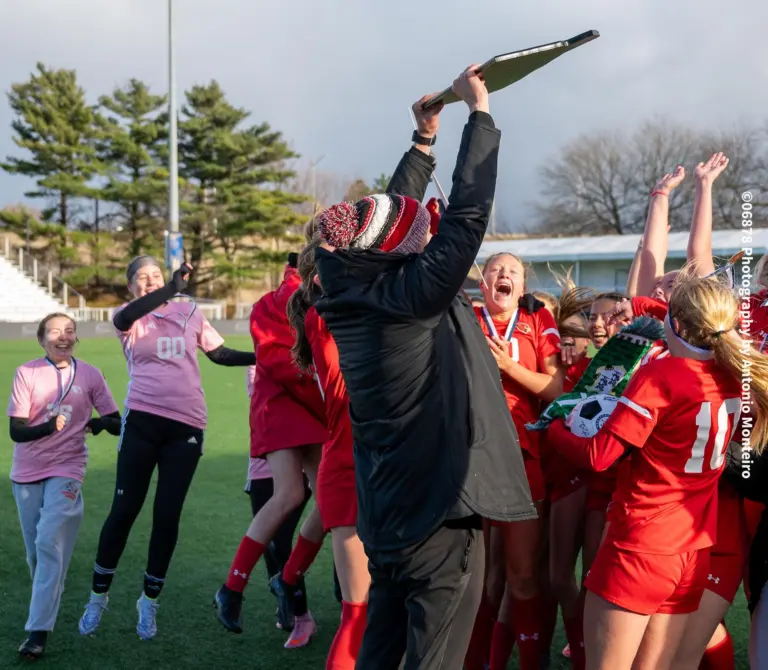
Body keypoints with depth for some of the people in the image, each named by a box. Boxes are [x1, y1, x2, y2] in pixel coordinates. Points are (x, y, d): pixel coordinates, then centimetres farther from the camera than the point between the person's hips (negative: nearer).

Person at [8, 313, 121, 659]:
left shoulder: (90, 375, -4)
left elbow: (118, 425, -1)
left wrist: (103, 422, -24)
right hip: (27, 473, 2)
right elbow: (16, 430, -9)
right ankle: (47, 602, 38)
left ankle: (38, 631, -13)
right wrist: (49, 427, -27)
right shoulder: (26, 373, -6)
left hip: (66, 470, -1)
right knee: (36, 549, 11)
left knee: (49, 543, -15)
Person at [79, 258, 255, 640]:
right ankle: (98, 597, 17)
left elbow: (220, 354, 21)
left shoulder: (189, 313, 11)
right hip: (142, 421, -2)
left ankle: (149, 601, 19)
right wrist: (170, 290, -36)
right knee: (124, 509, 0)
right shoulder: (129, 318, 4)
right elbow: (126, 316, -22)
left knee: (167, 516, 3)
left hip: (186, 425, 2)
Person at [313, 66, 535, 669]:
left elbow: (392, 214, 14)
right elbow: (468, 214, -17)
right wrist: (479, 111, -7)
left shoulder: (352, 295, 0)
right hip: (439, 519, -8)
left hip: (386, 517, 8)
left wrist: (424, 140, 21)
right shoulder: (413, 297, -21)